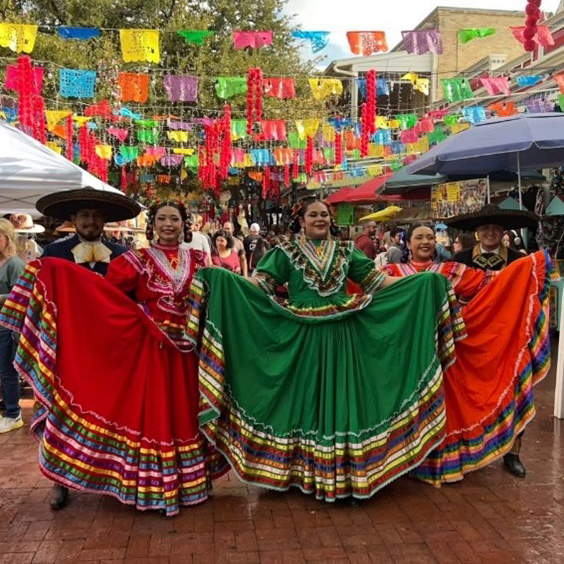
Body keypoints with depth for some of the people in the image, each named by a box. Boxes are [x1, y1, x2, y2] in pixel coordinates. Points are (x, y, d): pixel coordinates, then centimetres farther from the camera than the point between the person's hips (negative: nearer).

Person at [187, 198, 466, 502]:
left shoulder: (346, 250, 10)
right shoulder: (287, 251, 3)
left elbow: (374, 280, 8)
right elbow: (261, 282, -5)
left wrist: (423, 282, 2)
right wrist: (221, 278, -21)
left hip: (341, 336, 2)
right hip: (302, 337, -2)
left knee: (338, 394, 6)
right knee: (306, 396, 5)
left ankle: (339, 471, 19)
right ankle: (304, 470, 20)